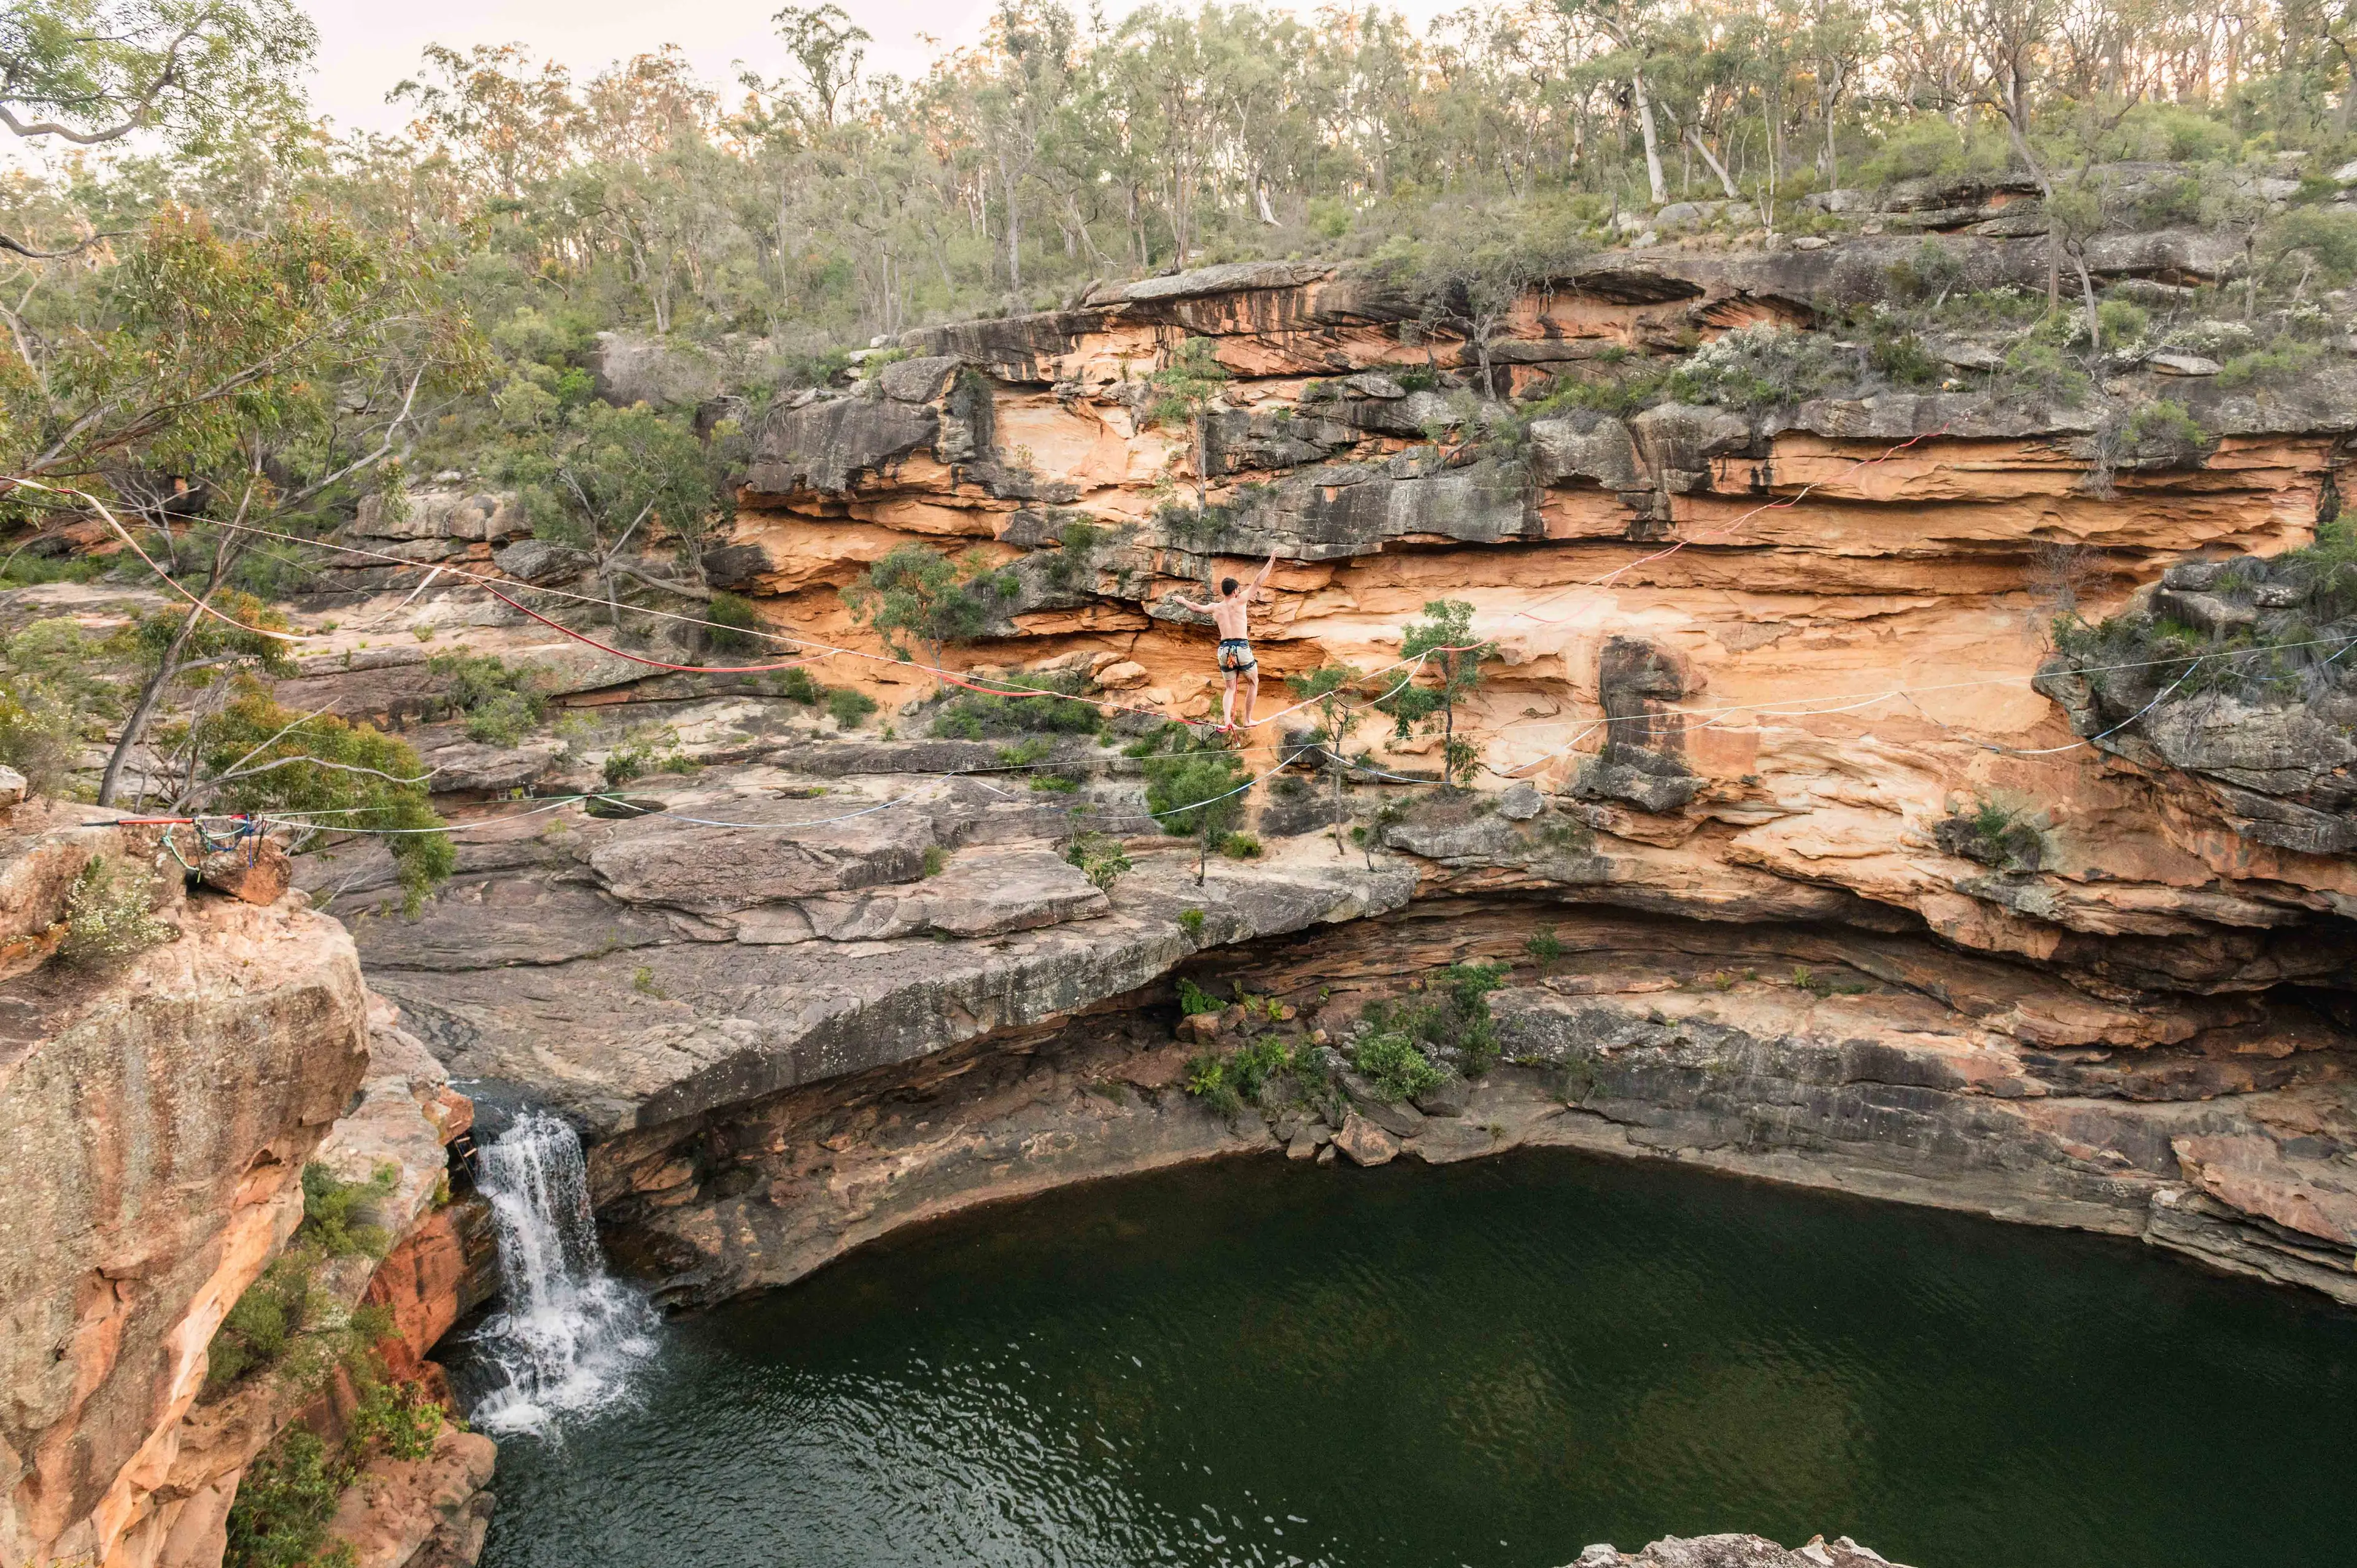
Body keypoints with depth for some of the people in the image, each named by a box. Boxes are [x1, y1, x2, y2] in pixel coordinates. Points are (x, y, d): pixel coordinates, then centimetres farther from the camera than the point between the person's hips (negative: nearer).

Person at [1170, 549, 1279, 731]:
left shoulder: (1215, 607, 11)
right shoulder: (1240, 601, -1)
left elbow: (1196, 607, 29)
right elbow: (1257, 583, -5)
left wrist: (1182, 600, 49)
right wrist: (1271, 562, -2)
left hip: (1224, 648, 4)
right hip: (1242, 647, -4)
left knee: (1230, 688, 13)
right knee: (1253, 683, 16)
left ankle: (1227, 721, -8)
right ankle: (1247, 720, 12)